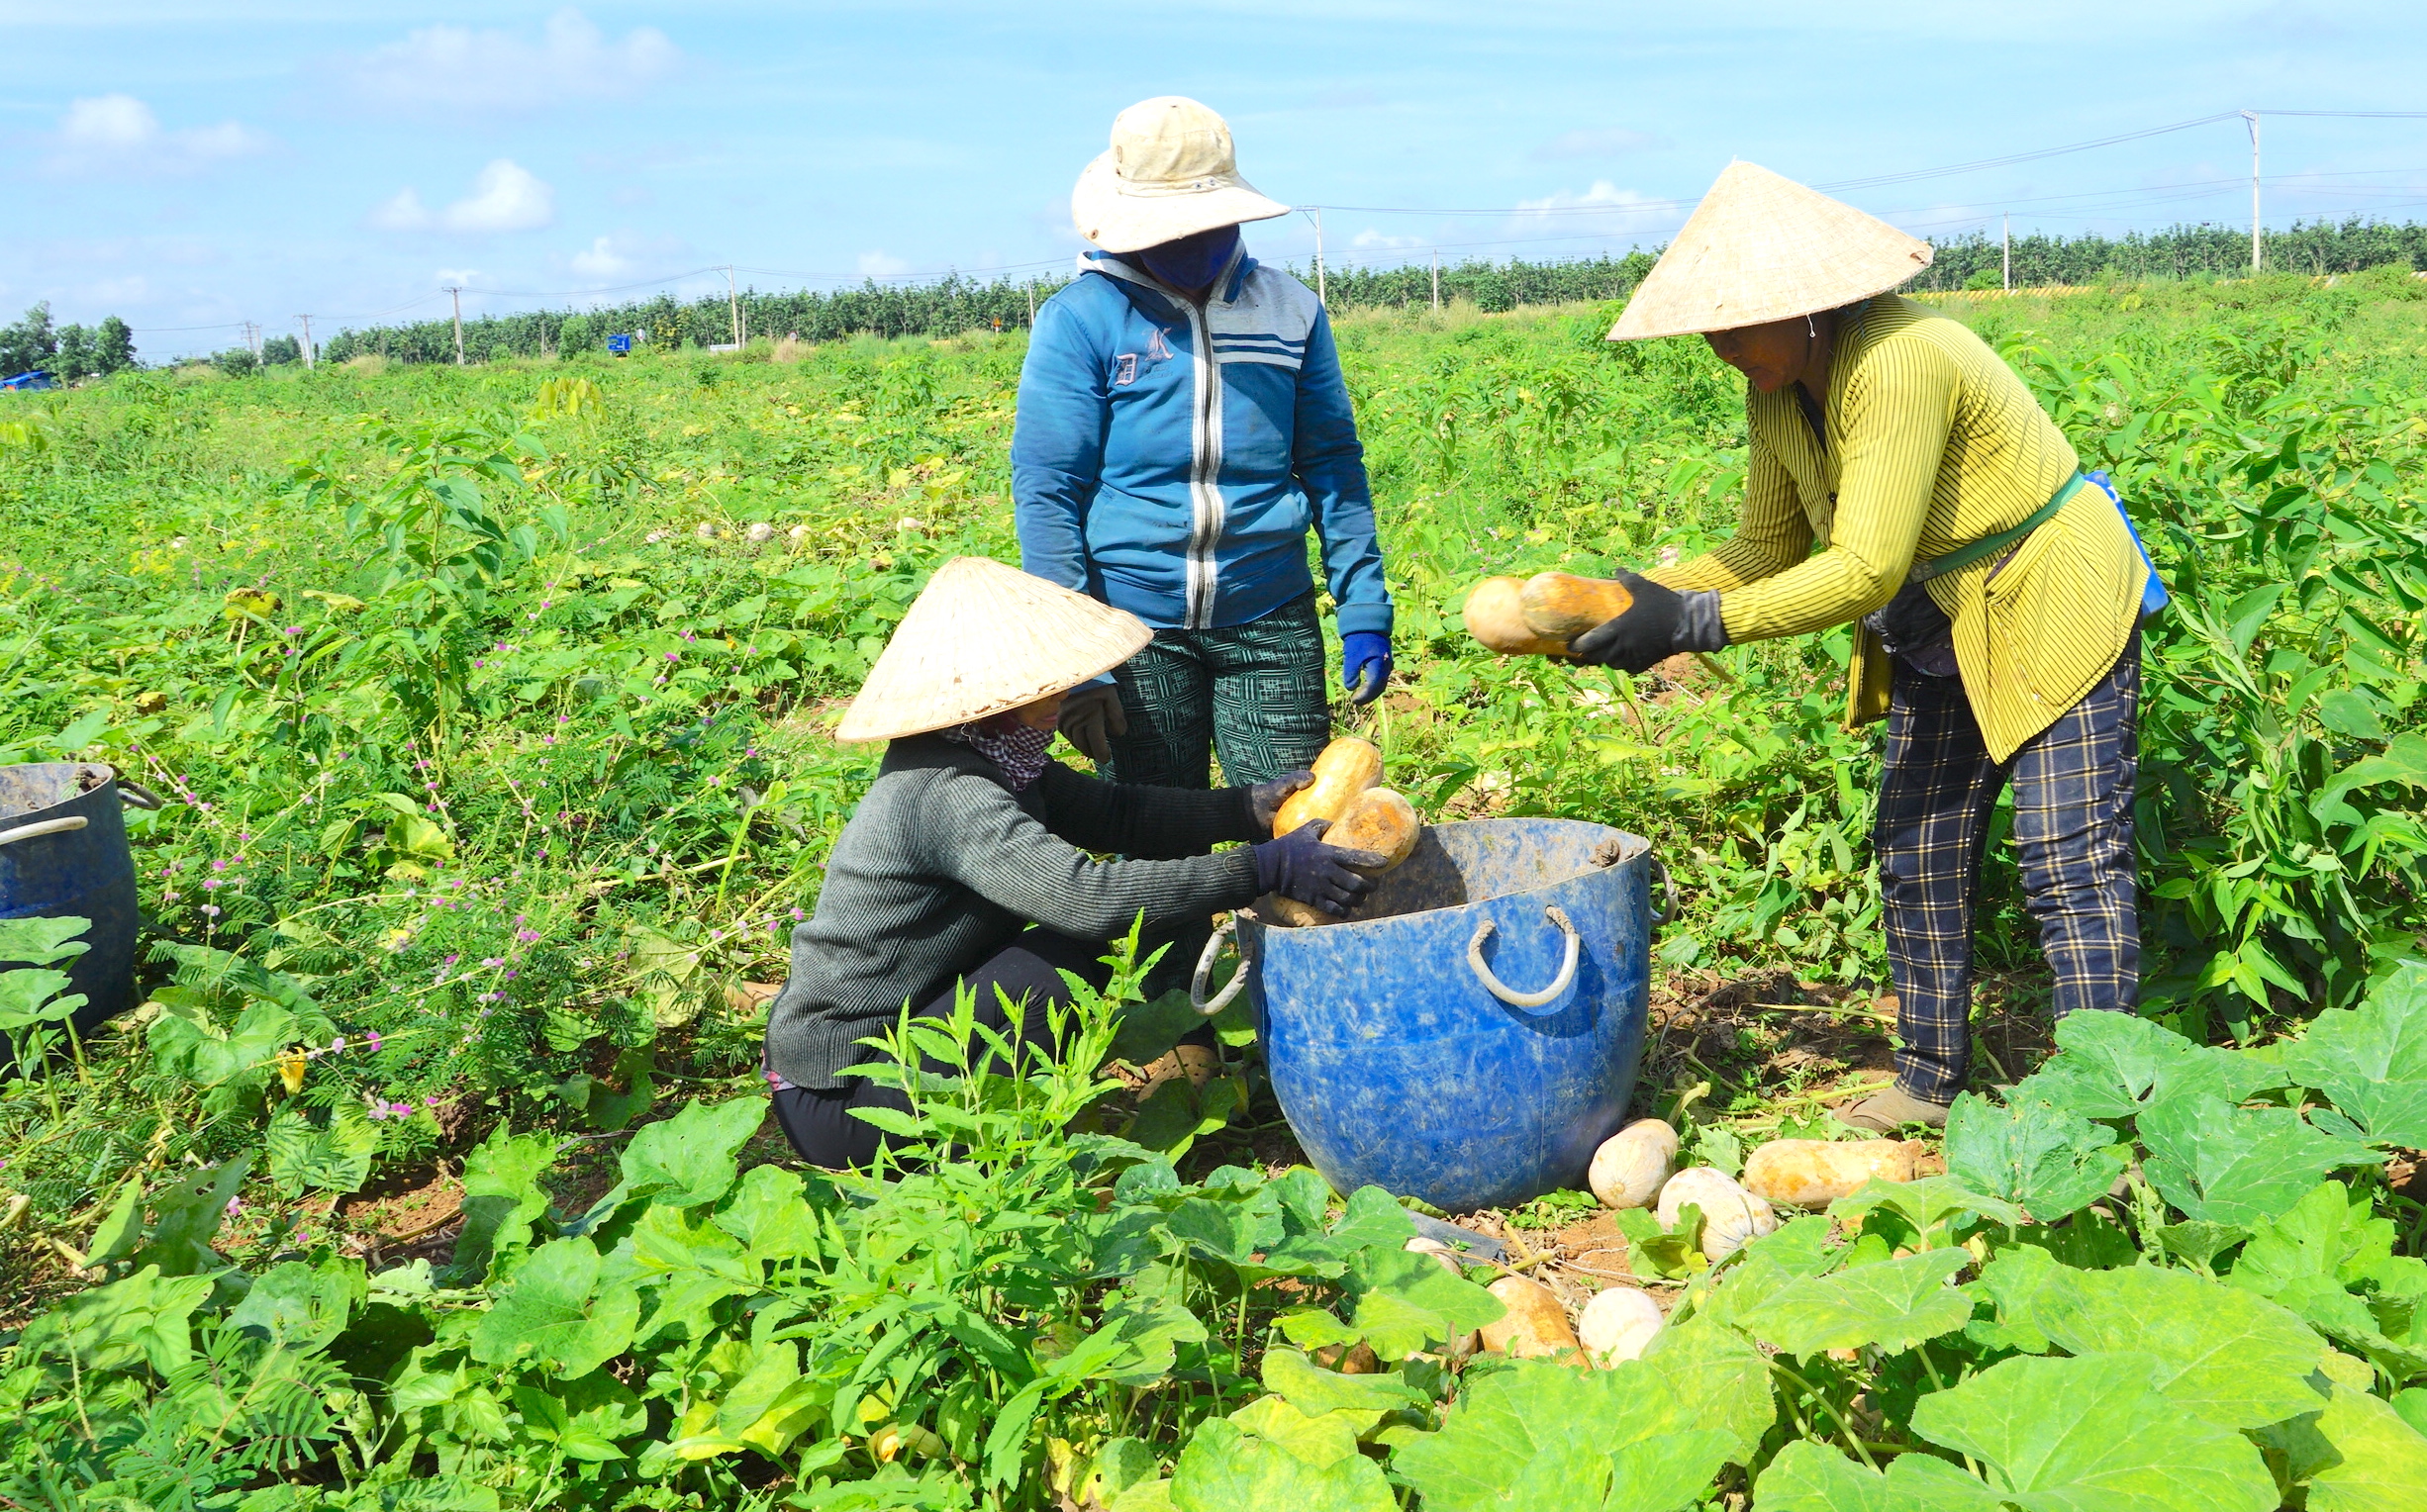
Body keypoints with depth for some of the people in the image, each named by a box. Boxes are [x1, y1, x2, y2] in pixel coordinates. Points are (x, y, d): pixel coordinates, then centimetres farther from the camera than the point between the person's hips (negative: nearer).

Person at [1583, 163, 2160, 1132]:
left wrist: (1693, 625, -37)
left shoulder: (1897, 362, -31)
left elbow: (1864, 572, -35)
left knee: (2068, 864, -9)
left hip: (2053, 615, -9)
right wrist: (1648, 595, -13)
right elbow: (1767, 549, 3)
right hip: (1939, 641, 9)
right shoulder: (1776, 391, -4)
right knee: (1914, 856, 10)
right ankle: (1930, 1080, 23)